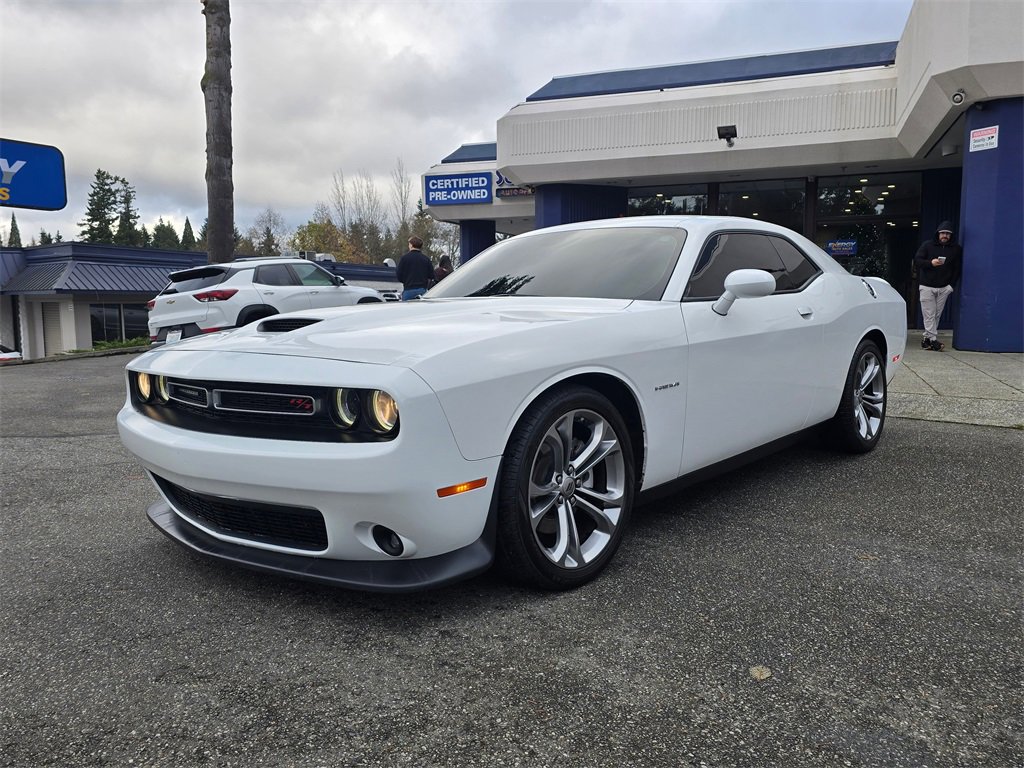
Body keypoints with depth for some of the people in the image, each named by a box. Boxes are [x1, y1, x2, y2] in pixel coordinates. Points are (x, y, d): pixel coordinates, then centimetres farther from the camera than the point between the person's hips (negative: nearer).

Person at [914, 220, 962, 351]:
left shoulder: (956, 249, 8)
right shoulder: (927, 245, 4)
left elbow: (957, 268, 8)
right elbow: (917, 260, -1)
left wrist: (952, 285, -2)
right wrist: (931, 263, -18)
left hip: (944, 288, 2)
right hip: (927, 286, -2)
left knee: (937, 315, 1)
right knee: (929, 314, -7)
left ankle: (927, 338, 9)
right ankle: (933, 340, -9)